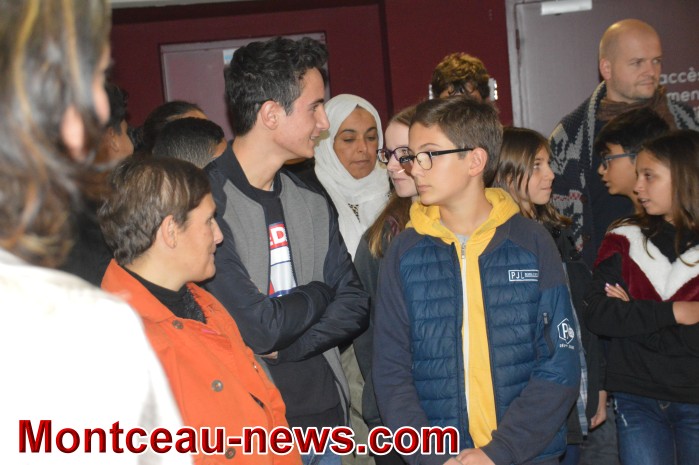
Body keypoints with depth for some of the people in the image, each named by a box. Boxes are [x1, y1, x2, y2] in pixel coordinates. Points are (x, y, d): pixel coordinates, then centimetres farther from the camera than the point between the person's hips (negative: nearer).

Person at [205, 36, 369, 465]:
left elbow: (354, 304, 3)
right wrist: (318, 294, -3)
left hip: (325, 414, 6)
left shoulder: (312, 203, 6)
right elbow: (256, 328, -22)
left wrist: (280, 345, -13)